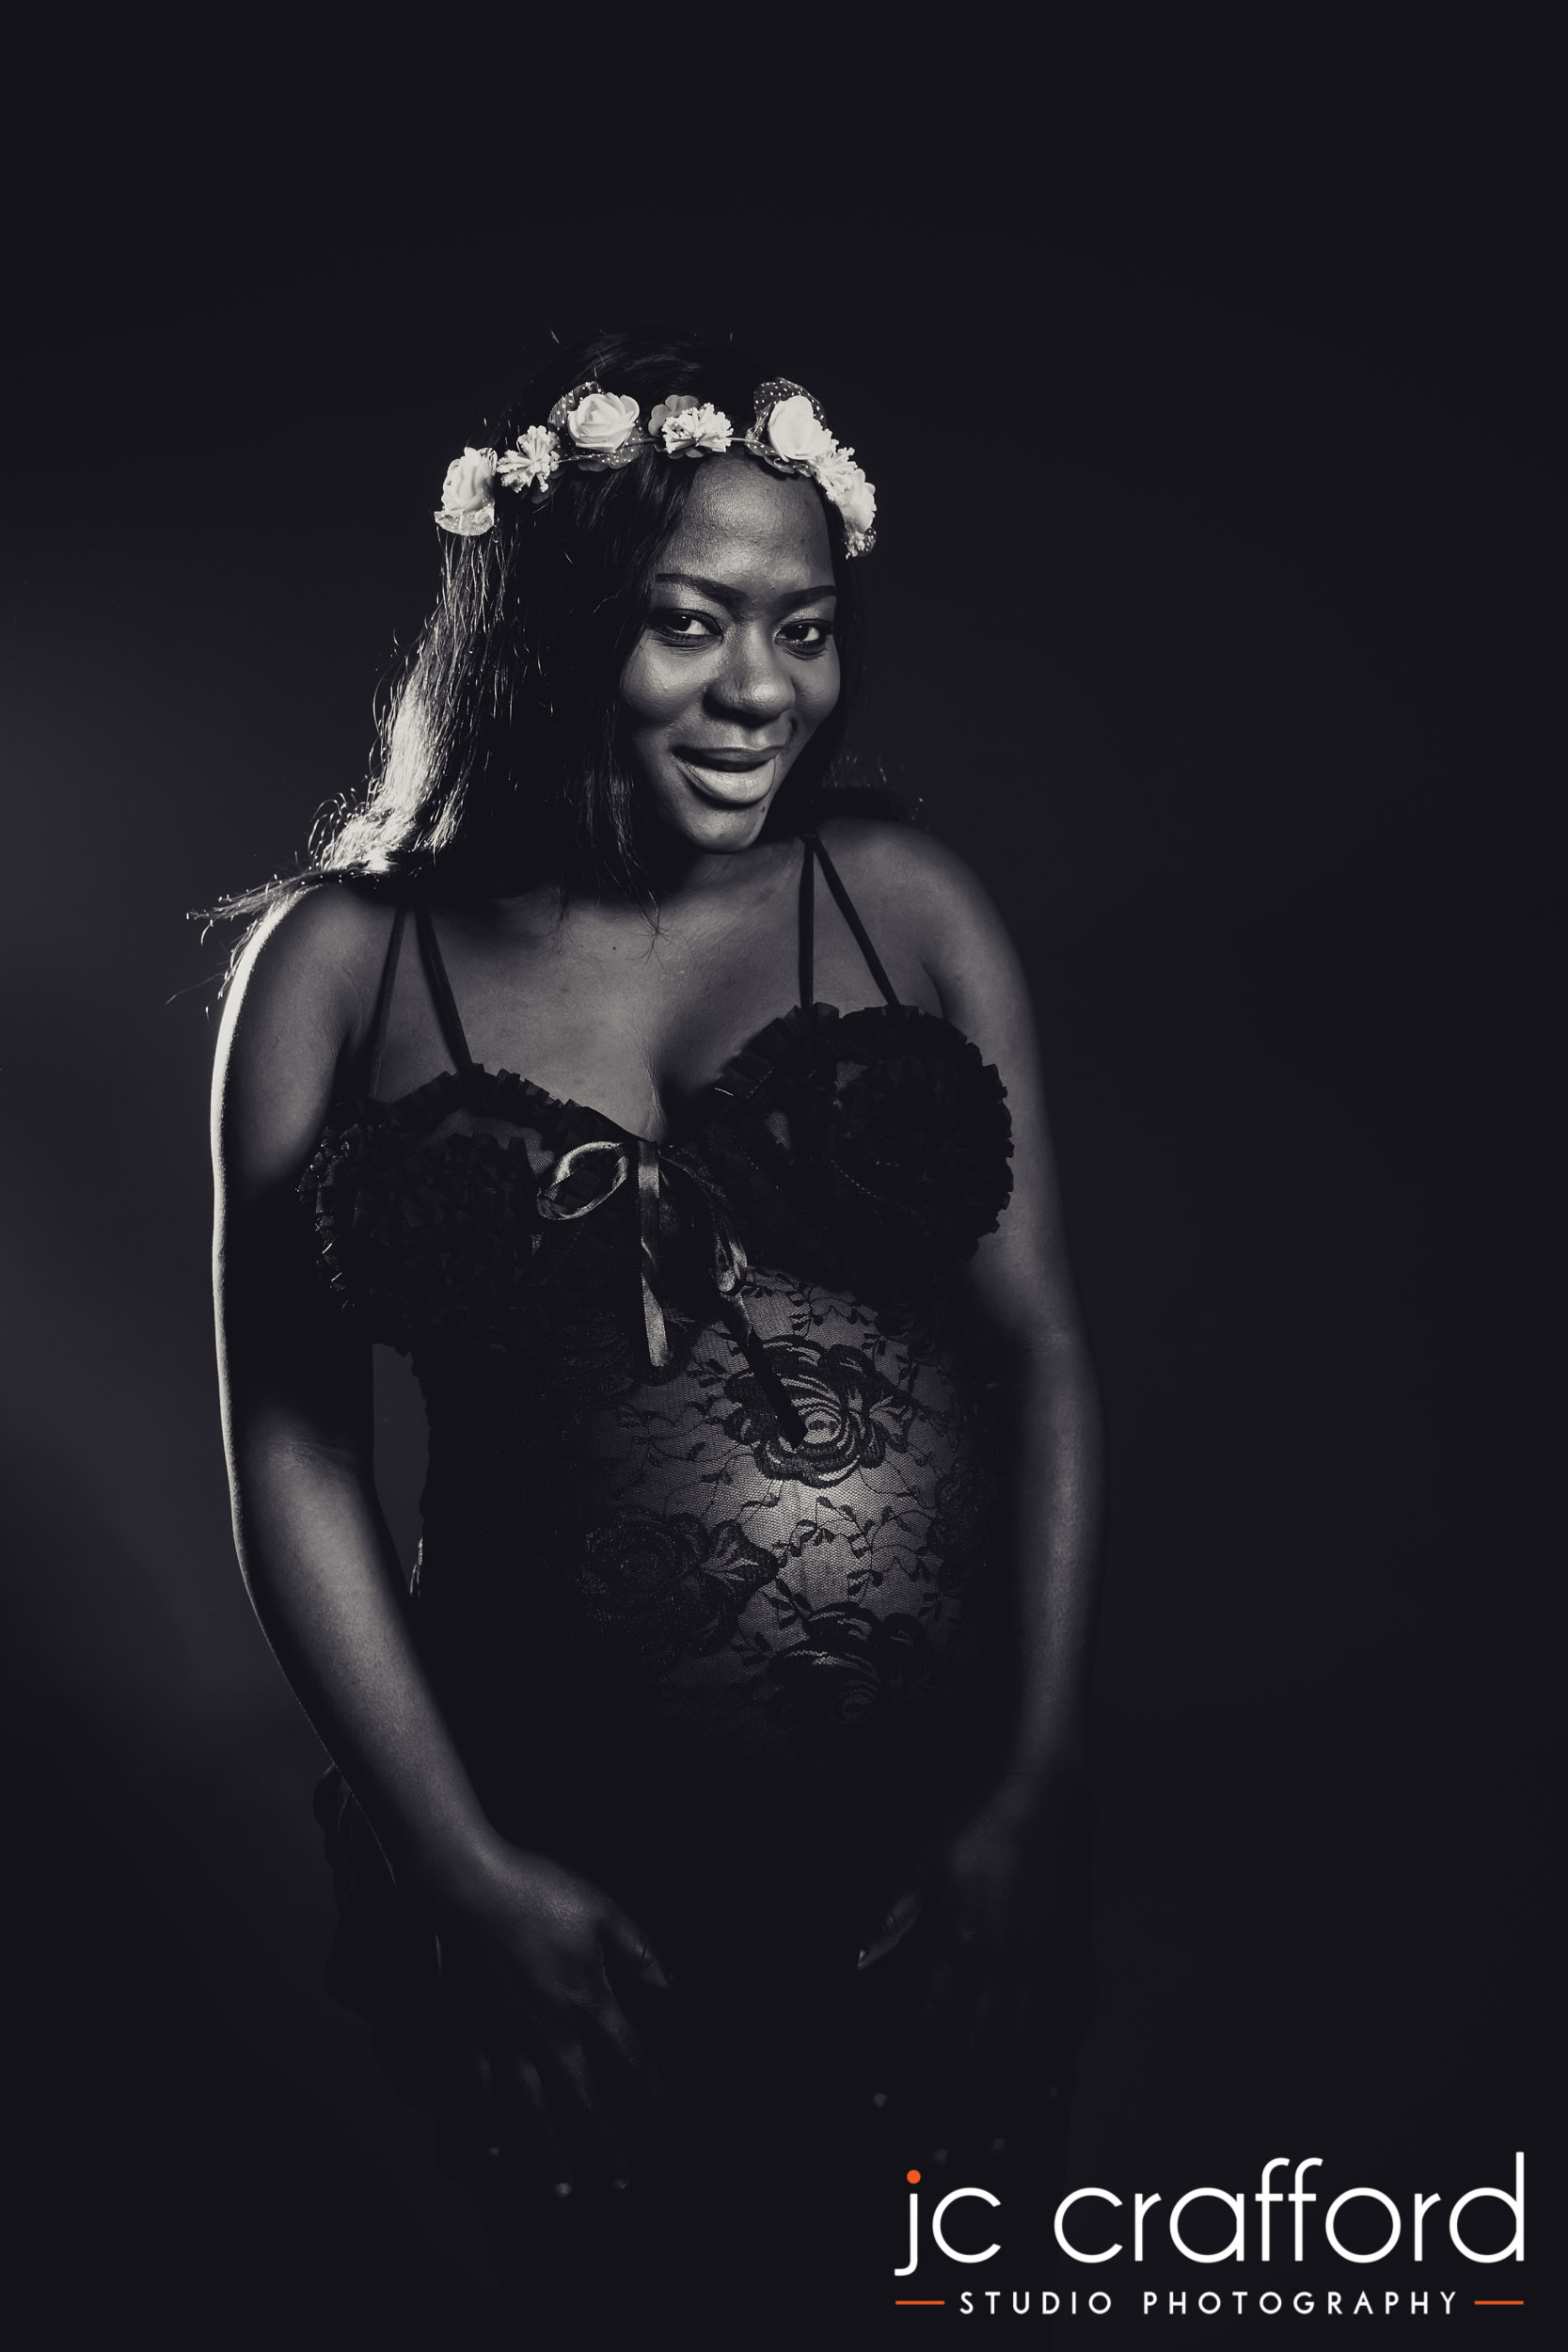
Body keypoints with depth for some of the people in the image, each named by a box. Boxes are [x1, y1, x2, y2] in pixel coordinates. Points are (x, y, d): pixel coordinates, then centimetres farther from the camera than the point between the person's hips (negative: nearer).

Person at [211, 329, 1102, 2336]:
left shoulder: (908, 904, 1)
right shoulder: (343, 964, -2)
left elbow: (1044, 1358, 0)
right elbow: (291, 1451, -4)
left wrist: (1029, 1801, -5)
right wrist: (465, 1870, -8)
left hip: (939, 1845, 2)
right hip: (568, 1865, -1)